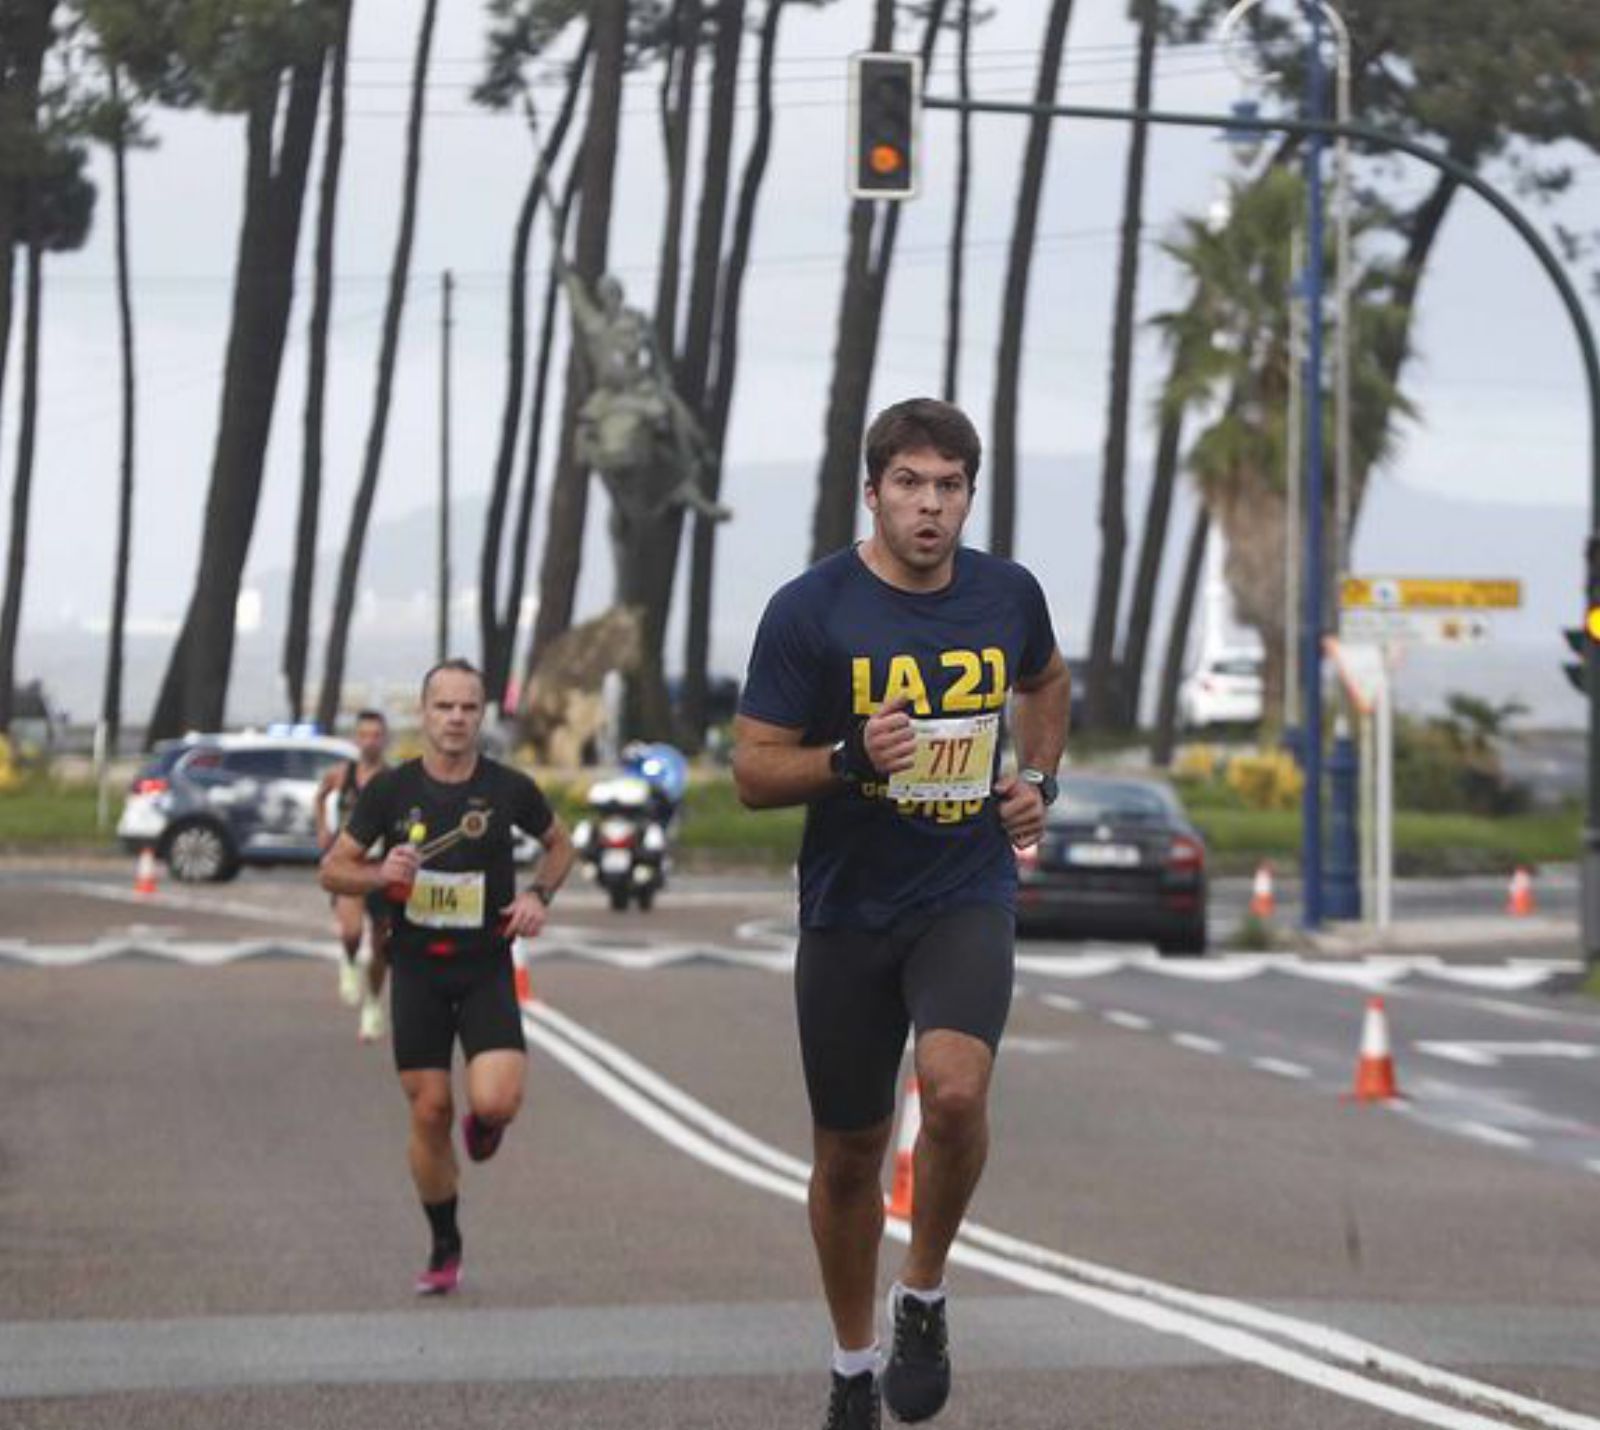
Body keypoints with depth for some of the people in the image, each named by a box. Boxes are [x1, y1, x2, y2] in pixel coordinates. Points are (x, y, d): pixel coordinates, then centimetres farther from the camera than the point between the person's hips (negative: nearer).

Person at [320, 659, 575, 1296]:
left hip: (487, 969, -1)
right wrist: (379, 874, -17)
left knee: (496, 1101, -19)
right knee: (429, 1111, 0)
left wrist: (539, 895, -3)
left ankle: (482, 1124, 21)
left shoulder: (509, 789, -3)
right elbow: (332, 869, 3)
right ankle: (444, 1249, 19)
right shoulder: (391, 790, -3)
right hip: (416, 972, 1)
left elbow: (559, 844, 16)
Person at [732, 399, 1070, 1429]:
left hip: (968, 894, 1)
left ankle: (925, 1298, -2)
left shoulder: (1009, 596, 1)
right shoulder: (810, 610, -10)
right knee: (849, 1154, 9)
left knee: (955, 1088, -27)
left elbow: (1045, 681, 25)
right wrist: (851, 758, -25)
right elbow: (754, 772, -8)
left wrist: (1040, 780, 9)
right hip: (848, 908, 0)